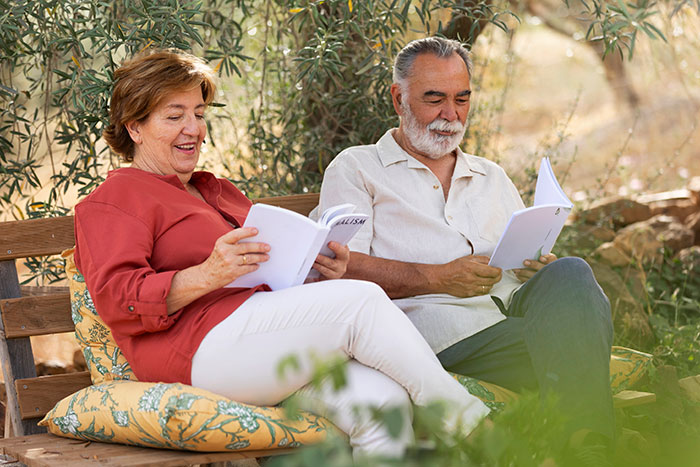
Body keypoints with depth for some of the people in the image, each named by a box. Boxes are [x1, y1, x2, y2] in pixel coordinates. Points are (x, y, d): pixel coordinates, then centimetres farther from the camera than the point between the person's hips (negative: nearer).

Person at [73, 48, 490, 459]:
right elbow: (116, 299, -7)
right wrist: (206, 276, -22)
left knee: (382, 400, -24)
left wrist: (320, 274, 8)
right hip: (203, 348, -7)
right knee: (361, 301, -24)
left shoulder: (219, 192, 35)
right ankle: (464, 420, -18)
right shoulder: (113, 200, 9)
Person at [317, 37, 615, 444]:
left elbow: (529, 256, 28)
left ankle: (583, 438, -38)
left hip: (513, 311, 6)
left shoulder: (493, 178, 34)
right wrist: (438, 278, -14)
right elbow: (344, 269, 0)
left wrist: (540, 268, 0)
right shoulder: (356, 170, 16)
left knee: (569, 274, -32)